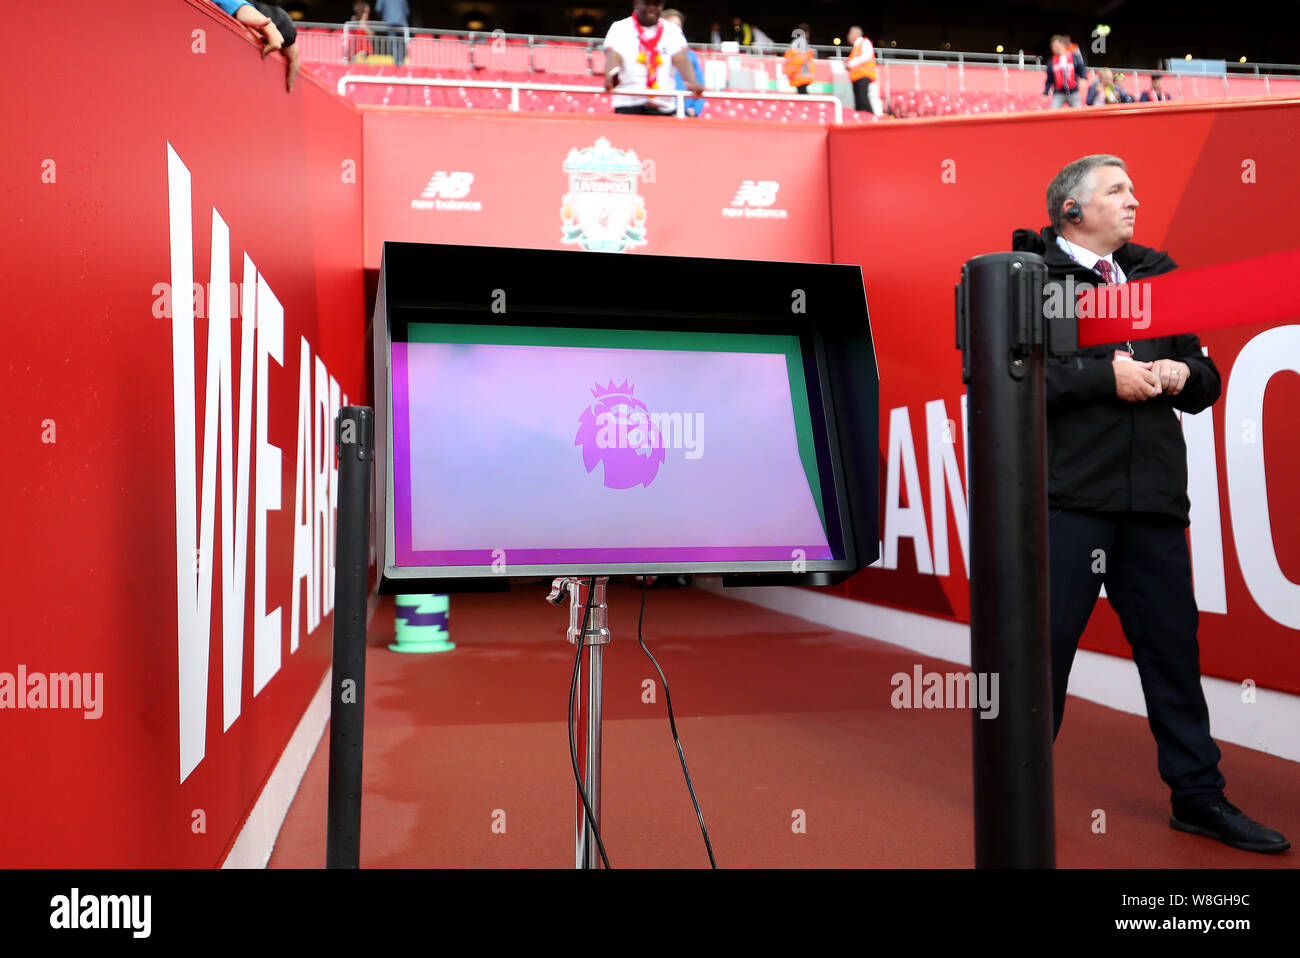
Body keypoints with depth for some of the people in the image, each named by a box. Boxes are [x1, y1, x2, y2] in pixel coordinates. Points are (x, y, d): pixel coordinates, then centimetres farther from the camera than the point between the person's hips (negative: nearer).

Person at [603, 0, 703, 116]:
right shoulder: (620, 28, 8)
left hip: (663, 106, 2)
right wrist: (611, 75, -32)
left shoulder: (673, 30, 12)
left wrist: (693, 83, -24)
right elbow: (613, 56, -8)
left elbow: (681, 59, -3)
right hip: (628, 103, -1)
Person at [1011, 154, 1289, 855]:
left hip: (1153, 495, 6)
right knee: (1046, 640, 2)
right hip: (1067, 494, -6)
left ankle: (1198, 795, 26)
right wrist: (1107, 378, -15)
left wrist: (1182, 373, 1)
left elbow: (1204, 378, 23)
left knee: (1172, 643, 12)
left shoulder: (1157, 276, 20)